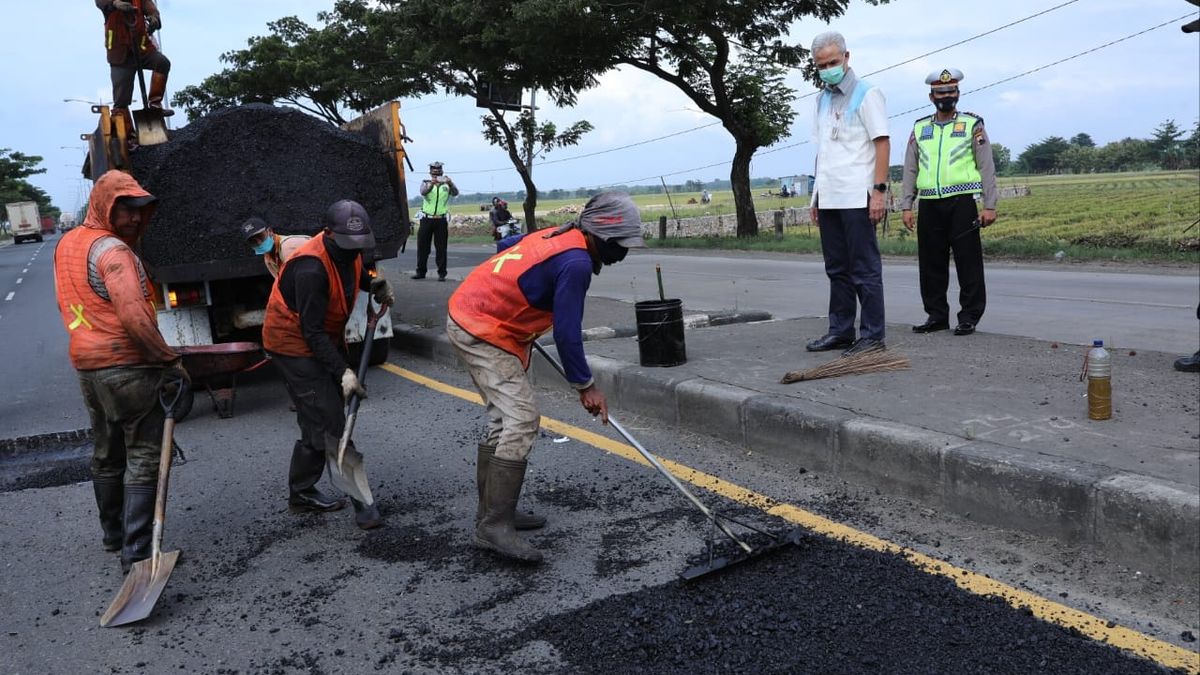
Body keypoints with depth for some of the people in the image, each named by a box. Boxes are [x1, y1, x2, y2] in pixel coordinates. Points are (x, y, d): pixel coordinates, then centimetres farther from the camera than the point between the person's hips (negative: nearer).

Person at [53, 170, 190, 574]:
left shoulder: (66, 245, 13)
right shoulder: (112, 250, -16)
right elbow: (133, 316, -27)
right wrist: (170, 360, -20)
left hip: (87, 366, 9)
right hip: (129, 368, -9)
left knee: (106, 455, 21)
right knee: (143, 462, -2)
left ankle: (113, 534, 37)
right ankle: (136, 556, -1)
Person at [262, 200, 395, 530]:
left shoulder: (350, 251, -5)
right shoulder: (311, 268, -31)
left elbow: (359, 272, 21)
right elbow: (312, 331, -28)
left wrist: (376, 285, 1)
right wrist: (342, 371, -31)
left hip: (327, 338, 9)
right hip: (295, 344, -9)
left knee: (317, 419, 14)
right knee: (327, 421, -10)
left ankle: (301, 493, 28)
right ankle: (362, 502, -7)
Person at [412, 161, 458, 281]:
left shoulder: (447, 184, 6)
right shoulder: (426, 182, 6)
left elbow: (455, 193, -14)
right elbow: (423, 192, -16)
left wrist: (450, 184, -34)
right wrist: (431, 184, -36)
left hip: (441, 220, -1)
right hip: (426, 219, 1)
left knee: (441, 248, -1)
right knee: (422, 246, 5)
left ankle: (441, 273, 5)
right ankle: (420, 271, 15)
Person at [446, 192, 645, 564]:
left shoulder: (557, 237, 9)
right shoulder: (576, 262, -19)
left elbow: (509, 245, 26)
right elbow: (566, 333, -18)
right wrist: (586, 386, -9)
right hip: (483, 333, -11)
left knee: (505, 421, 15)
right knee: (521, 421, -14)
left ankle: (492, 511, 23)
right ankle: (495, 526, -10)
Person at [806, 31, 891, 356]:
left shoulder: (867, 94, -3)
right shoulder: (822, 99, 17)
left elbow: (882, 143, -8)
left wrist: (879, 190, -16)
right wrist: (817, 195, 15)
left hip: (857, 198, -7)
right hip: (828, 199, 7)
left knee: (865, 269, -3)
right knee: (837, 269, 11)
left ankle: (872, 335, 3)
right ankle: (841, 331, 20)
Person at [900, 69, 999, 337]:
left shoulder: (972, 124, 6)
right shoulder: (920, 128, 15)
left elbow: (986, 167, 2)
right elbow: (910, 170, 15)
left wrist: (989, 205, -5)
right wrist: (906, 206, 7)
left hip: (961, 202, -3)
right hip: (929, 205, 3)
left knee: (968, 261, -3)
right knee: (931, 262, 6)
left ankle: (969, 317, 4)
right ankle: (936, 315, 16)